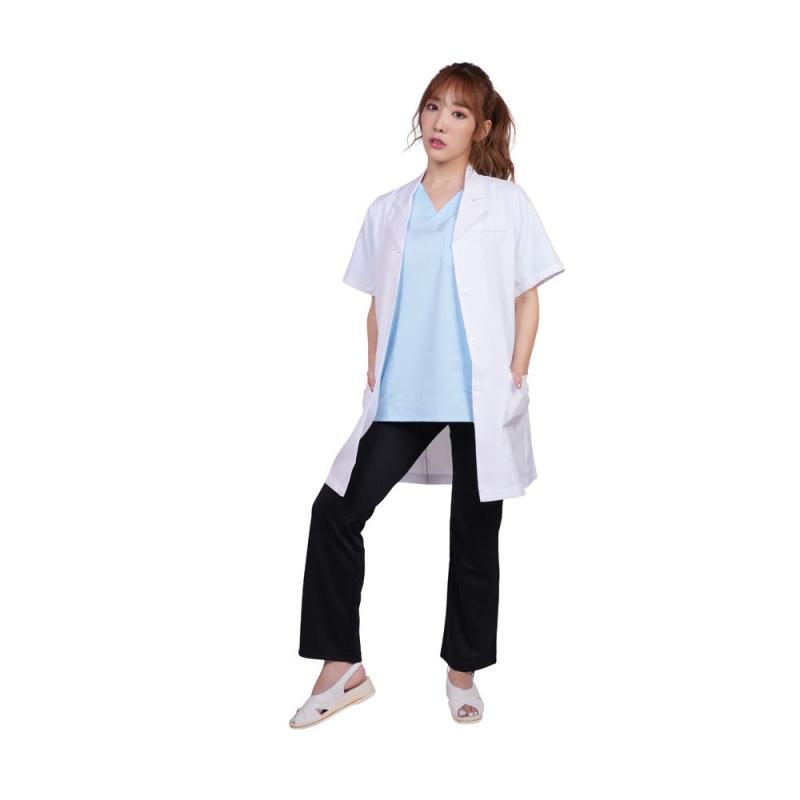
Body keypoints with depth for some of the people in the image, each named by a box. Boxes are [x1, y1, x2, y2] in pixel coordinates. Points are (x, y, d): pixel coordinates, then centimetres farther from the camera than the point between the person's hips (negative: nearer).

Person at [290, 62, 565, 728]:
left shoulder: (506, 204, 2)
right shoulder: (388, 211, 11)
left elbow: (527, 299, 2)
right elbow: (378, 305, 13)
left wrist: (516, 381, -6)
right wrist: (374, 382, 4)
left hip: (481, 401, -2)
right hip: (402, 399, 3)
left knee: (475, 535, 8)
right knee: (335, 511, -5)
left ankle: (464, 671, 27)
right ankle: (342, 667, 9)